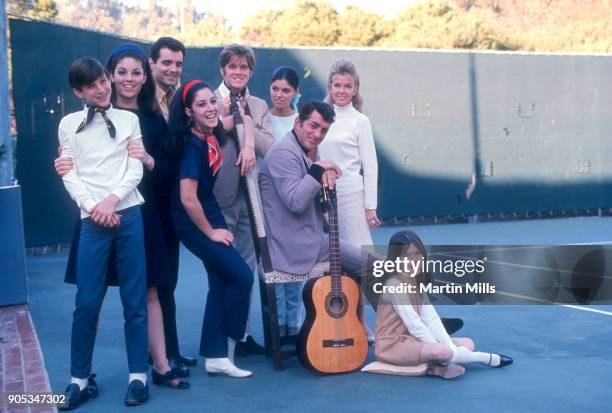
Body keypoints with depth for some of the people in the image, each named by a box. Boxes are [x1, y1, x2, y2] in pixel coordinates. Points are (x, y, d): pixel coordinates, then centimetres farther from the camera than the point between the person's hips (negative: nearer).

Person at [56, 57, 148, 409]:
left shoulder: (129, 119, 12)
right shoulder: (69, 124, 11)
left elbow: (136, 169, 4)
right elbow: (70, 175, 5)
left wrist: (113, 199, -11)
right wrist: (93, 206, -9)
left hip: (129, 214, 0)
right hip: (92, 219, 0)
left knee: (135, 298, 2)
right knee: (87, 301, -3)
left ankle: (139, 375, 11)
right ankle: (80, 379, 9)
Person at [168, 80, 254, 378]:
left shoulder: (211, 133, -2)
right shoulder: (193, 146, -24)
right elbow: (187, 199, -27)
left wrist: (248, 143, -1)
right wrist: (211, 232, -15)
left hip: (210, 214, 8)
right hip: (193, 223, -8)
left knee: (221, 281, 8)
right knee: (242, 276, -7)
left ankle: (215, 357, 15)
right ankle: (224, 350, 9)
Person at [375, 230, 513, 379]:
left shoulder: (417, 282, 10)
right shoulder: (394, 284, -18)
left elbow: (431, 319, 0)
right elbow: (414, 324, -22)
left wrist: (450, 345, -12)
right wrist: (440, 347, -19)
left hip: (412, 340, 9)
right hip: (394, 345, -9)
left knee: (467, 343, 5)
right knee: (440, 351, -31)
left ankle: (438, 366, -17)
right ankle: (487, 358, -7)